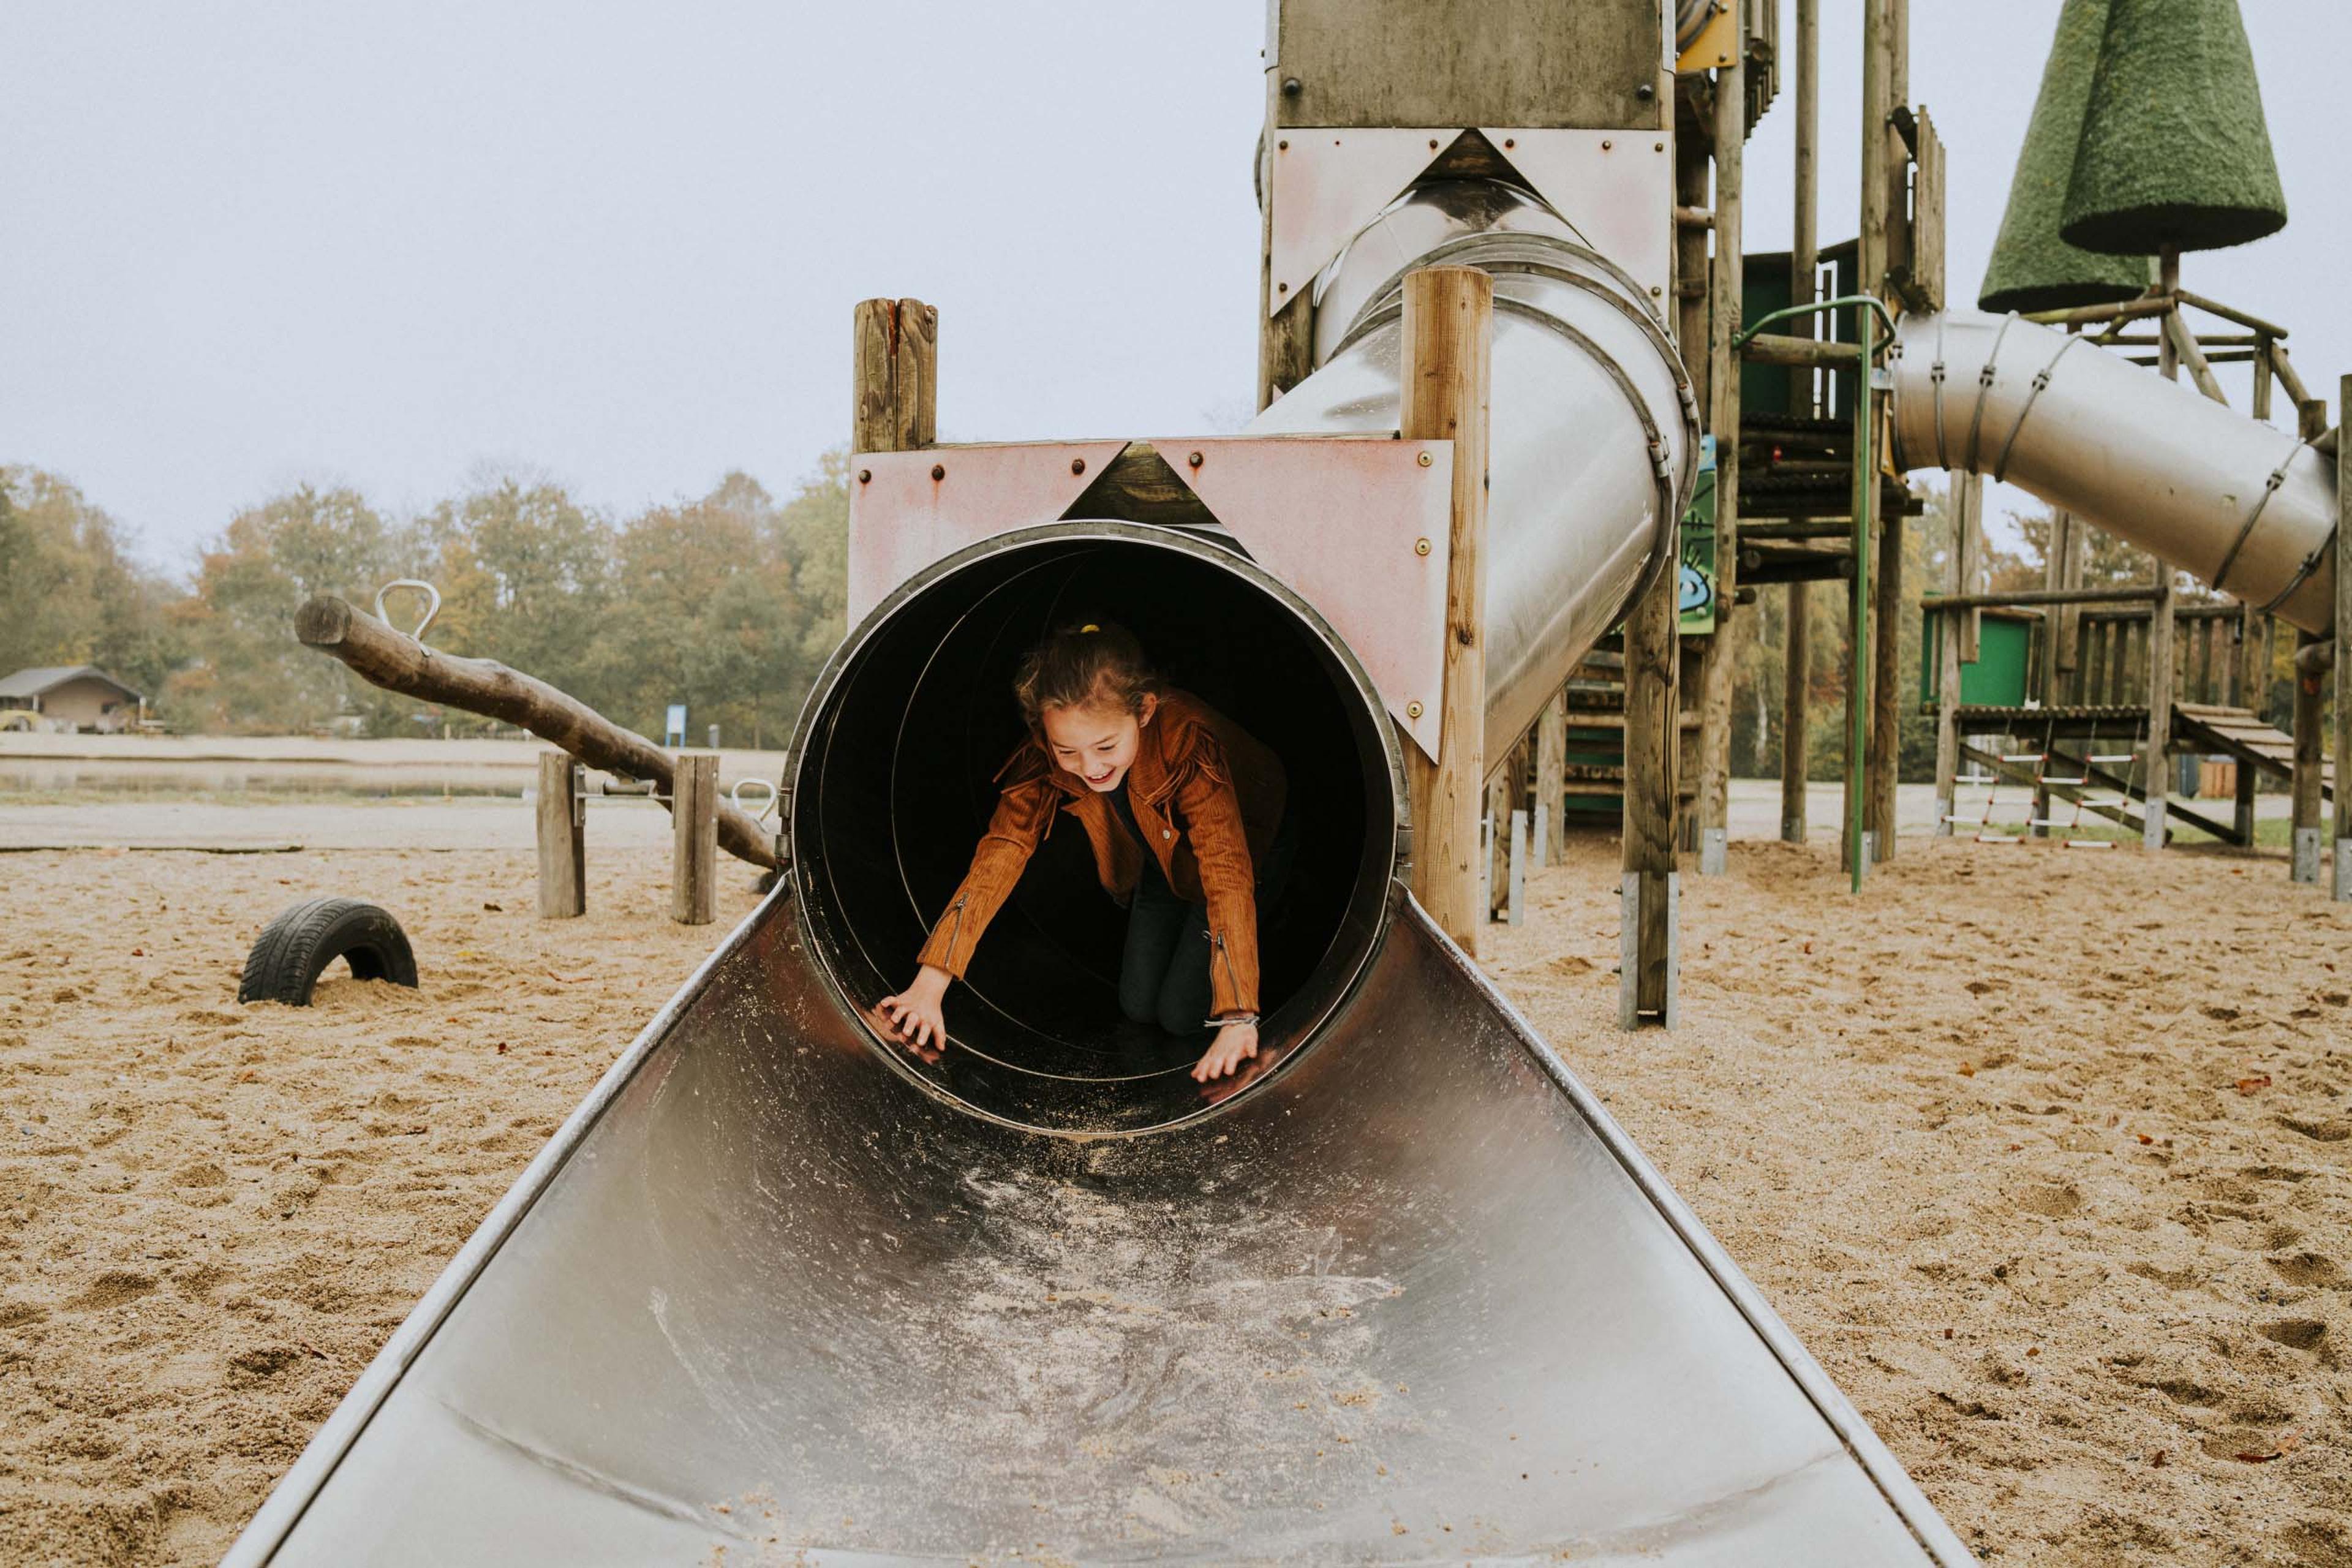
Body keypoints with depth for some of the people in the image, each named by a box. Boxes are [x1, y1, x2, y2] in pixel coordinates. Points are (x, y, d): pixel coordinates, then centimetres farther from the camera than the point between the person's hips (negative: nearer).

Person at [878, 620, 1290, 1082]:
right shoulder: (1045, 755, -30)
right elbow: (1002, 852, -31)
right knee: (1137, 1006, 4)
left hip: (1250, 843, -4)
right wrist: (930, 983, -38)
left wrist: (1238, 1020, -57)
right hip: (1162, 862, 4)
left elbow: (1227, 873, -50)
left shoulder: (1188, 741, -44)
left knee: (1181, 1013, -8)